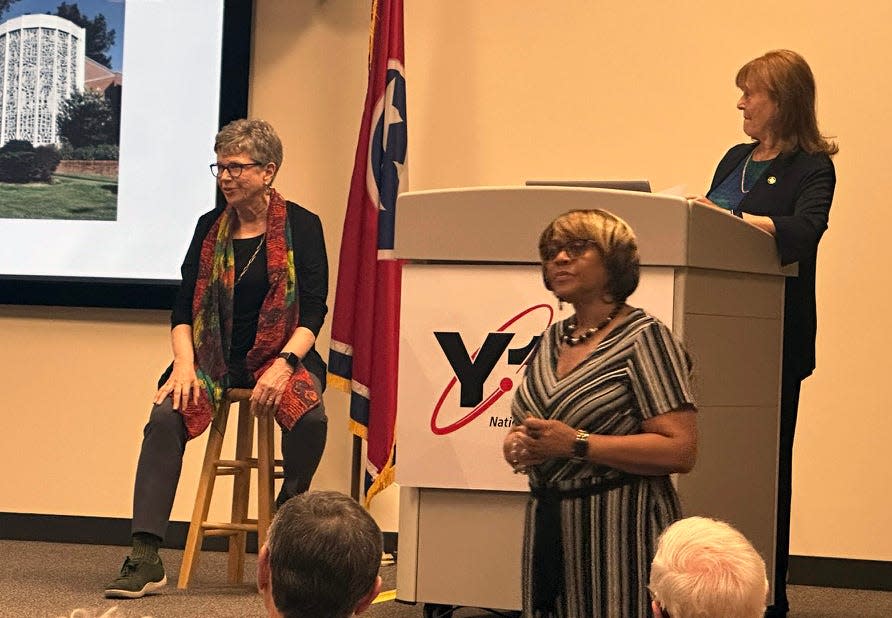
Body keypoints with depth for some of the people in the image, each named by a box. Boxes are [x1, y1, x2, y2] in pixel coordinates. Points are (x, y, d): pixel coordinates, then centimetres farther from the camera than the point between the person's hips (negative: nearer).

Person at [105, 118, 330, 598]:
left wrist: (284, 364, -21)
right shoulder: (211, 227, 10)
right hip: (214, 356, 2)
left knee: (309, 417, -34)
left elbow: (314, 310, -4)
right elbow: (184, 306, 8)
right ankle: (145, 558, -32)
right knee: (166, 416, -27)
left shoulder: (301, 226, 1)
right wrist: (184, 362, -11)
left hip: (280, 355, -2)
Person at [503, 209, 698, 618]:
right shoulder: (552, 339, 15)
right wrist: (517, 446, 0)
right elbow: (524, 427, 25)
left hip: (618, 534, -7)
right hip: (548, 530, 7)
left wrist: (577, 445, -20)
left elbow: (681, 451, -17)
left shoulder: (644, 337, -8)